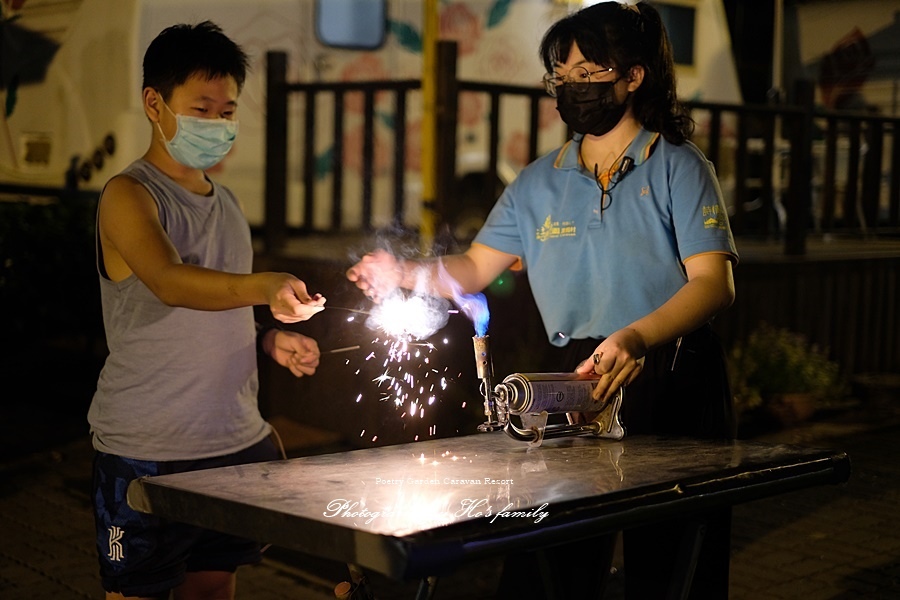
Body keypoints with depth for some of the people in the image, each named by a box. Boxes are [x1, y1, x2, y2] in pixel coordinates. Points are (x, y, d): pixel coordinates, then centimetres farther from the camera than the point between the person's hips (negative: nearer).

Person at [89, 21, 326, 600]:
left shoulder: (226, 201, 14)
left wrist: (269, 340, 4)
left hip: (239, 442, 7)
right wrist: (262, 287, -45)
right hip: (147, 450, -7)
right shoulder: (129, 196, -10)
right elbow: (169, 283, -30)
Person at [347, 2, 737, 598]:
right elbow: (475, 267, 13)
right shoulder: (539, 182, 14)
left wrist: (637, 337, -30)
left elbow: (714, 282, -12)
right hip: (575, 381, 4)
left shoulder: (678, 168, -1)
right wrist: (404, 273, -8)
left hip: (673, 384, -3)